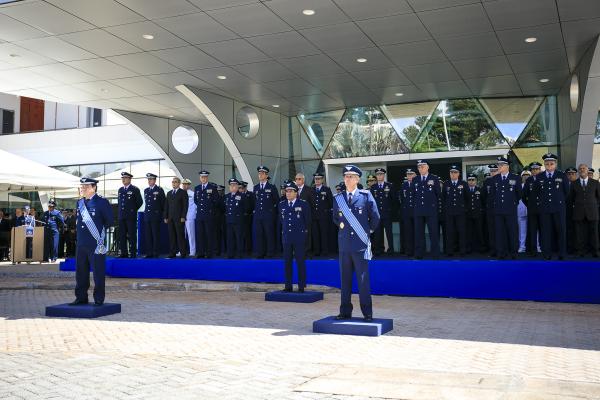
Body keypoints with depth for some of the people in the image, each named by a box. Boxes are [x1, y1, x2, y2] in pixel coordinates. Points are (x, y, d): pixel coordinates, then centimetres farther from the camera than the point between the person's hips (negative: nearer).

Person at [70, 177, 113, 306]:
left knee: (98, 273, -1)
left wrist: (100, 233, 3)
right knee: (81, 272, 12)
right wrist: (80, 235, 17)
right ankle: (81, 298, 21)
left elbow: (109, 221, -3)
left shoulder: (102, 202, -6)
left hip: (96, 244, -7)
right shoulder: (79, 202, 14)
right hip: (81, 244, 7)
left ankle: (98, 300, 6)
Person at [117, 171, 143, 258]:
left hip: (131, 216, -6)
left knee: (132, 236, -3)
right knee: (122, 236, 6)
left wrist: (133, 210, 3)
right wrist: (121, 211, 15)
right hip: (121, 217, 6)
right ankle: (124, 253, 12)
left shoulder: (135, 190, -3)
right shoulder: (120, 190, 15)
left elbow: (140, 202, -1)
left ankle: (133, 253, 1)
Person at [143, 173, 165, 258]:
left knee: (156, 235, -4)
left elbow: (163, 203, 1)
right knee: (148, 235, 4)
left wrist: (161, 213, 4)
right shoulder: (146, 190, 15)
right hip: (147, 216, 5)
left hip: (156, 217, -5)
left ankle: (156, 253, 0)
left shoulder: (159, 190, -2)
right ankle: (149, 253, 9)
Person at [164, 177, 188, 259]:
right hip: (170, 218, 5)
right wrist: (165, 217, 9)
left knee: (180, 236, -5)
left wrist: (183, 217, -13)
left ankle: (183, 253, -1)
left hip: (179, 218, -5)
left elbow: (185, 205, -6)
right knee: (171, 236, 3)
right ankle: (172, 253, 6)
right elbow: (166, 206, 17)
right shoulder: (169, 193, 18)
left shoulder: (183, 192, 1)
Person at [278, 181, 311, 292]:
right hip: (286, 237, 4)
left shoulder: (303, 204, -3)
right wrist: (284, 231, 13)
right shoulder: (281, 205, 10)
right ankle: (288, 286, 12)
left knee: (300, 262, 0)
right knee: (287, 262, 6)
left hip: (299, 237, -4)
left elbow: (307, 220, 2)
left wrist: (303, 231, 5)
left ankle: (301, 286, 6)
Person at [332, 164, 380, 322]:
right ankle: (345, 311, 15)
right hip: (344, 244, 4)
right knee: (345, 279, 7)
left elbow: (375, 217, 6)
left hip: (361, 244, -3)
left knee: (363, 279, -1)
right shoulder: (338, 198, 11)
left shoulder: (366, 195, 0)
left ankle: (367, 313, 7)